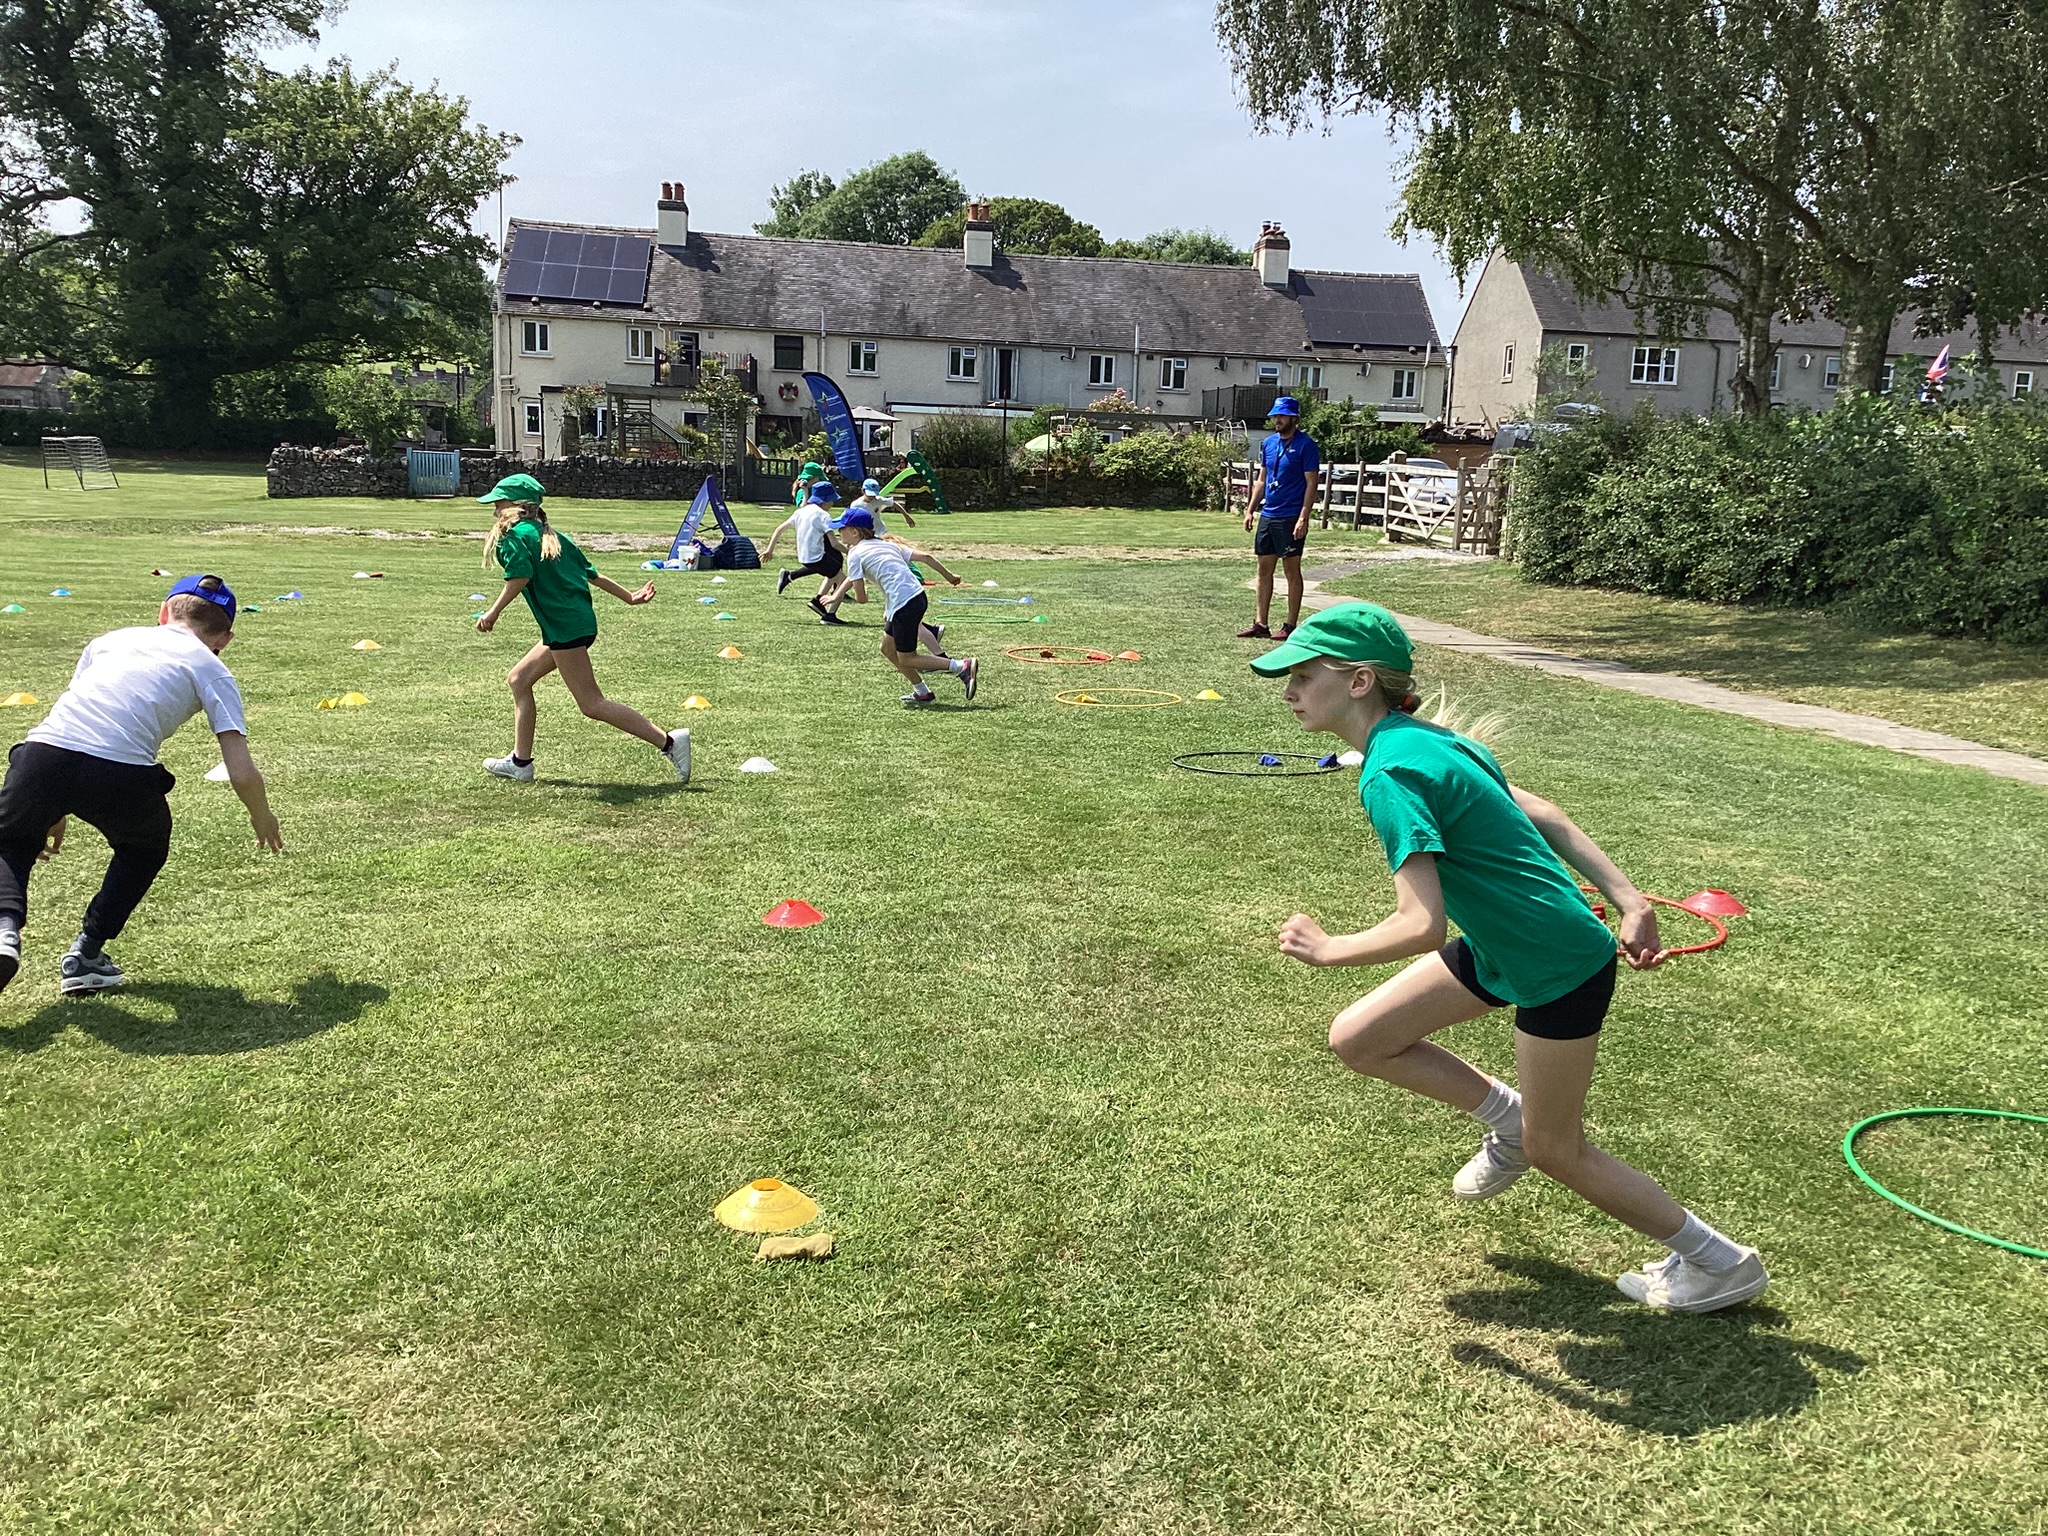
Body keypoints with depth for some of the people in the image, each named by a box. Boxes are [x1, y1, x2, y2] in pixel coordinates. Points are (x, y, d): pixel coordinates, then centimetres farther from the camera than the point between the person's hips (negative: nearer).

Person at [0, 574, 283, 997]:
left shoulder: (116, 637, 30)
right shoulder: (211, 669, 18)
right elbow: (241, 774, 8)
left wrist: (52, 810, 45)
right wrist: (263, 821, 29)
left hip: (44, 750, 2)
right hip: (119, 772, -2)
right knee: (145, 850, 31)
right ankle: (86, 955, 24)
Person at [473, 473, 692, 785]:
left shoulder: (514, 534, -4)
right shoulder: (551, 535, 21)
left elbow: (520, 576, -20)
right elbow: (590, 572, 21)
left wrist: (493, 612, -13)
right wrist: (629, 597, 25)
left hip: (565, 627, -10)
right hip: (580, 622, 10)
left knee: (592, 704, -9)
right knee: (519, 678, 19)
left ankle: (668, 742, -15)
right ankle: (520, 762, 22)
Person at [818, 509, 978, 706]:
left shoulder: (855, 554, -2)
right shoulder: (886, 544, 19)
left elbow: (861, 598, -5)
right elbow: (925, 556, 14)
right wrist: (949, 576, 23)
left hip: (903, 604, -9)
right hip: (918, 595, 9)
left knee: (906, 659, 4)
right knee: (888, 649, 21)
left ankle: (963, 666, -5)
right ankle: (921, 692, 26)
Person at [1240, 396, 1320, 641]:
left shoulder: (1306, 445, -9)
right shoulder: (1268, 443, 11)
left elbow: (1311, 483, -12)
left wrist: (1303, 517, -19)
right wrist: (1250, 509, 11)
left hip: (1291, 518, -7)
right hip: (1267, 515, 7)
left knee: (1292, 570, 0)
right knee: (1264, 568, 9)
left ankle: (1291, 626, 6)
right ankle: (1261, 624, 14)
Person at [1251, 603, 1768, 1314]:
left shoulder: (1390, 774, -28)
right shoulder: (1426, 739, 1)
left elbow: (1422, 927, -33)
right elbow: (1540, 815, 5)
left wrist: (1328, 949, -16)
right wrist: (1627, 899, 6)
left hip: (1560, 968, -9)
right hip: (1500, 947, 9)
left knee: (1555, 1150, 10)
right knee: (1356, 1040, 9)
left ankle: (1721, 1263, 30)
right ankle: (1506, 1115, 28)